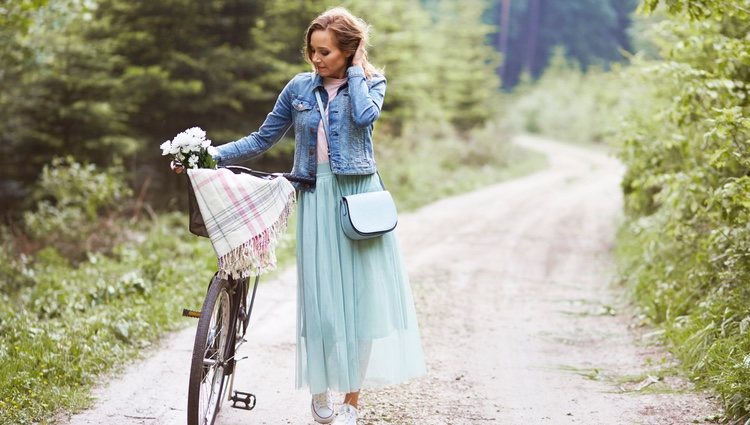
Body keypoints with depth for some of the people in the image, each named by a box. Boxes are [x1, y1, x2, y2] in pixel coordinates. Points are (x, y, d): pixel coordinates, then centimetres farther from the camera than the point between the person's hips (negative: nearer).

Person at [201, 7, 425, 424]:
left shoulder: (372, 83, 3)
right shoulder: (300, 88, 8)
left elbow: (364, 115, -20)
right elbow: (263, 140, 11)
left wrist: (356, 70, -8)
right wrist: (211, 155, 2)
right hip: (316, 199, 2)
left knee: (361, 292, -1)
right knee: (320, 296, -1)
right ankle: (320, 387, 18)